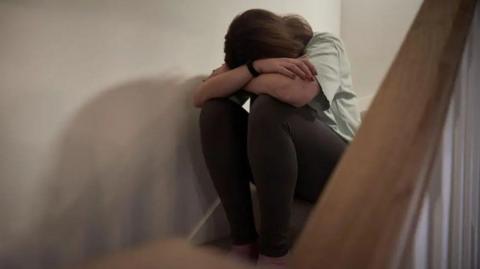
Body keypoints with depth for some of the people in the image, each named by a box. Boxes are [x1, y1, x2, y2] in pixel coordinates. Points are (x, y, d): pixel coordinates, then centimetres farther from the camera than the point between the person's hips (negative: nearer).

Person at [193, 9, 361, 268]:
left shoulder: (324, 45, -10)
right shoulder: (251, 54, 3)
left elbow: (295, 92, -33)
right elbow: (200, 96, -12)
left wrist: (235, 79, -16)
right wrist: (253, 68, -26)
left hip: (335, 167, -5)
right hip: (279, 164, 5)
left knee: (269, 109, -32)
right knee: (214, 110, -16)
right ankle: (243, 240, -15)